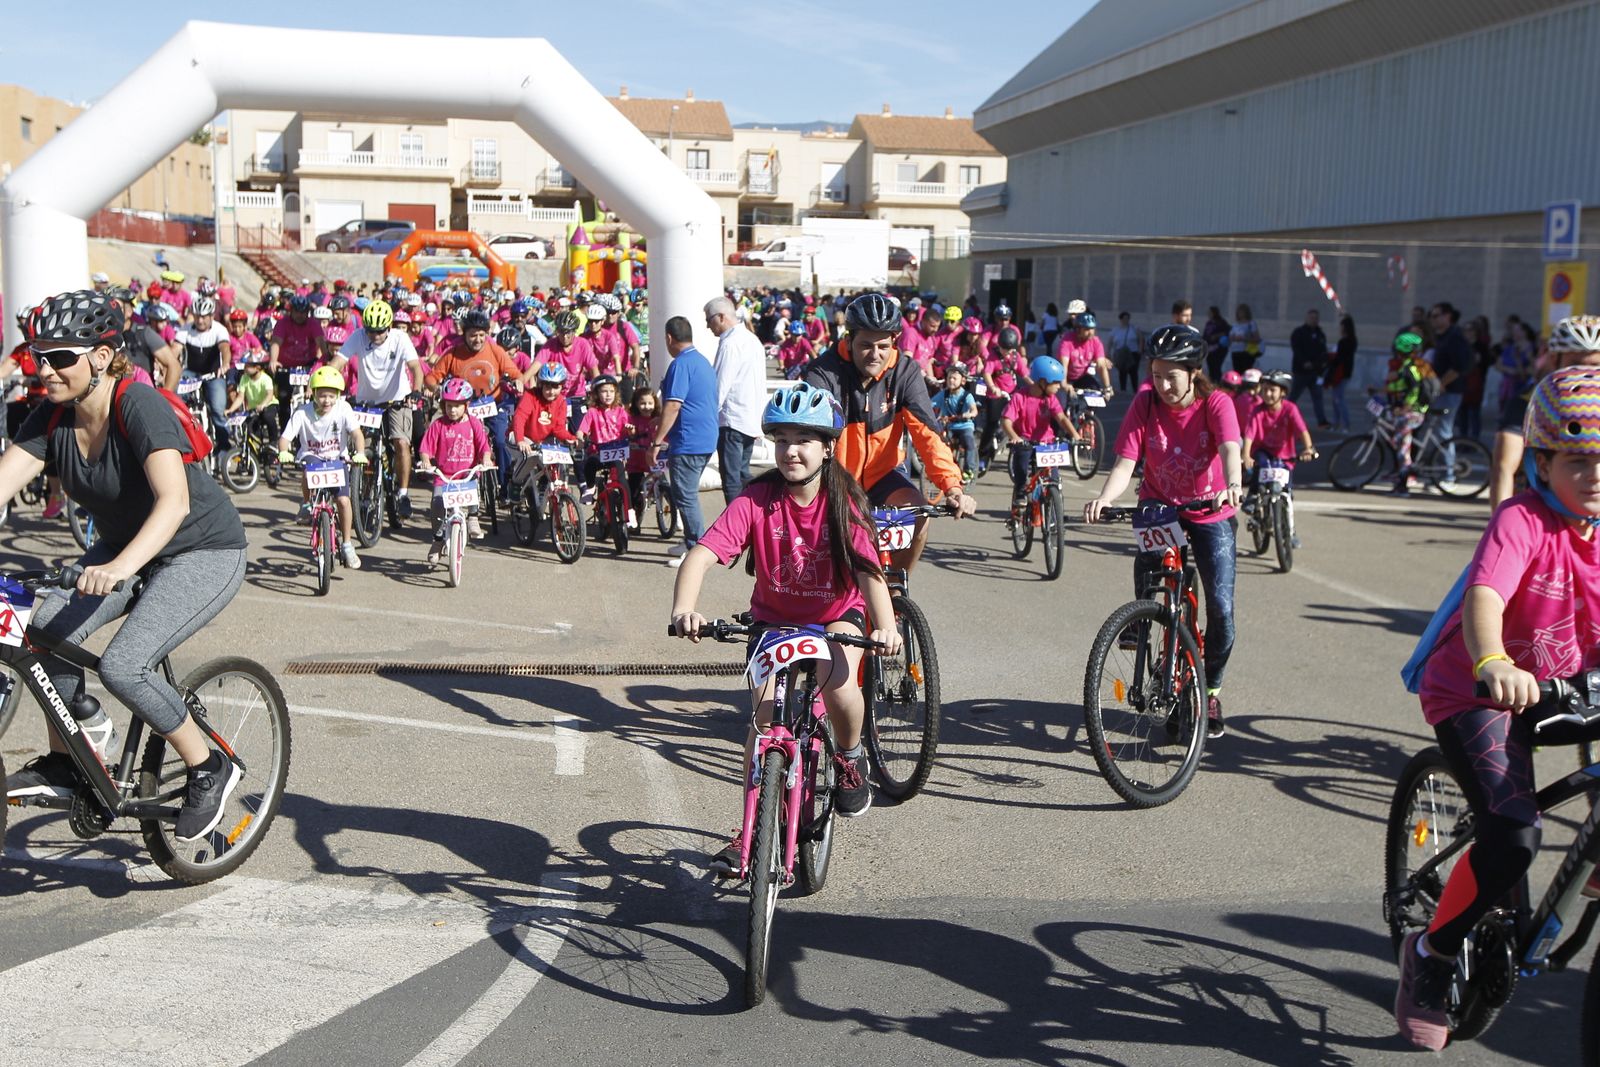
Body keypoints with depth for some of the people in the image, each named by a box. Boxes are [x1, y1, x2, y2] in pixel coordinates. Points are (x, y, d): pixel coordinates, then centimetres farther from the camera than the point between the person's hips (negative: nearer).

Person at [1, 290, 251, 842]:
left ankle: (210, 769, -2)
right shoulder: (52, 418, -7)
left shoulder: (139, 406, -27)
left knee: (122, 664, -23)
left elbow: (174, 502, -39)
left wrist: (121, 566, -55)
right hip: (124, 547, 7)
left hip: (204, 553, -7)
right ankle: (65, 762, 2)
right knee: (50, 624, -17)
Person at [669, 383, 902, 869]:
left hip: (837, 615, -1)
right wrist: (684, 609, -50)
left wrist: (886, 626, -49)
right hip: (773, 617, 1)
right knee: (765, 714, -12)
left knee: (838, 683, -30)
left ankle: (850, 759, 3)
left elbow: (868, 570, -30)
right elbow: (702, 555, -31)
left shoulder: (844, 501, -20)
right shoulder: (756, 499, -21)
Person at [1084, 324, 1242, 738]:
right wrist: (1104, 498, -43)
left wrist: (1233, 485, -59)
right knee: (1146, 562, -32)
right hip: (1159, 506, 1)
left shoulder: (1216, 404, -18)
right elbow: (1125, 462, -22)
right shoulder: (1145, 403, -14)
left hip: (1209, 514, -1)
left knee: (1221, 609, -8)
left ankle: (1211, 689, 16)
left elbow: (1230, 448, -37)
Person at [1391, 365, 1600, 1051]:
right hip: (1474, 693, -6)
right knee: (1513, 835, -23)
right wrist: (1493, 665, -58)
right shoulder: (1522, 521, -21)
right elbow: (1484, 596, -38)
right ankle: (1431, 955, -1)